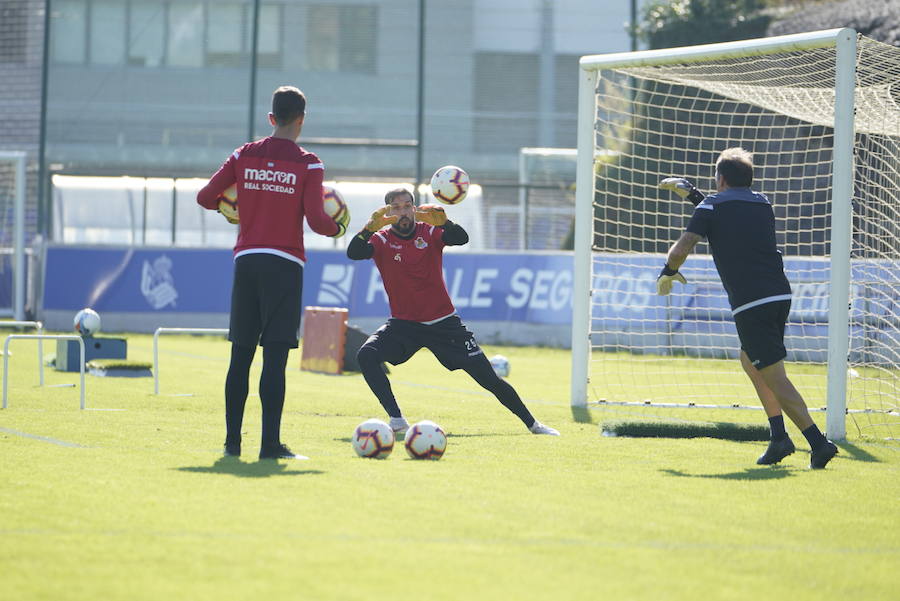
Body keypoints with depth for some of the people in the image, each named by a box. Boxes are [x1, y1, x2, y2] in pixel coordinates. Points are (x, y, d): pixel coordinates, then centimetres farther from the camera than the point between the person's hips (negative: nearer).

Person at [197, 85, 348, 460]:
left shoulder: (244, 156, 6)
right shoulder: (308, 165, -5)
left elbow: (205, 197, 5)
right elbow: (316, 220, -13)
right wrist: (338, 229, 8)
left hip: (246, 260, 4)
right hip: (284, 264, -4)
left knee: (241, 355, 10)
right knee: (275, 356, -5)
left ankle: (232, 441, 12)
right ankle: (270, 443, -8)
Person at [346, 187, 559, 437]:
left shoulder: (430, 232, -3)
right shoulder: (382, 240, -4)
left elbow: (461, 239, -22)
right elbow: (353, 253, -23)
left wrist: (444, 222, -43)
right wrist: (370, 227, -41)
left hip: (443, 322, 0)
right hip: (403, 323, 0)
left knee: (488, 378, -2)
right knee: (366, 356, -26)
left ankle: (532, 423, 14)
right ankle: (397, 420, -22)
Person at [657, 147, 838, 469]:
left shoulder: (713, 206, 1)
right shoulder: (762, 204, 19)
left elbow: (681, 248, -5)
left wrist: (668, 273, 15)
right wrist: (692, 195, 44)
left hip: (751, 304, -7)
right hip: (780, 295, 7)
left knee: (774, 376, -7)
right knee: (750, 361, 25)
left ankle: (818, 442, -17)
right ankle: (778, 436, 17)